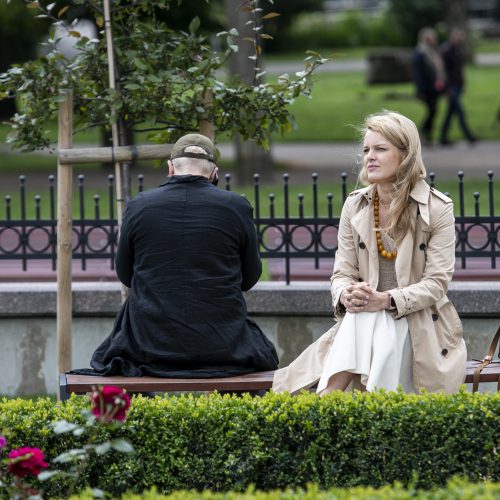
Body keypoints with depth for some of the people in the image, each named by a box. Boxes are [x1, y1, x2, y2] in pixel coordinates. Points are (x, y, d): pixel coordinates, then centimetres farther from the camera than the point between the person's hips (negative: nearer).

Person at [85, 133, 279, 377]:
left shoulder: (138, 206, -3)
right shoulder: (236, 206, -4)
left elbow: (125, 274, 12)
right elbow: (249, 278, 8)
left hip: (151, 349, 0)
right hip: (223, 347, 0)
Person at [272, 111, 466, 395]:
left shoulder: (438, 209, -4)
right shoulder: (355, 206, 7)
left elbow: (437, 283, -9)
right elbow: (342, 272, 6)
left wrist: (387, 300, -25)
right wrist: (346, 295, -20)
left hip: (422, 326, -2)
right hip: (365, 326, 2)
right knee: (359, 311, -34)